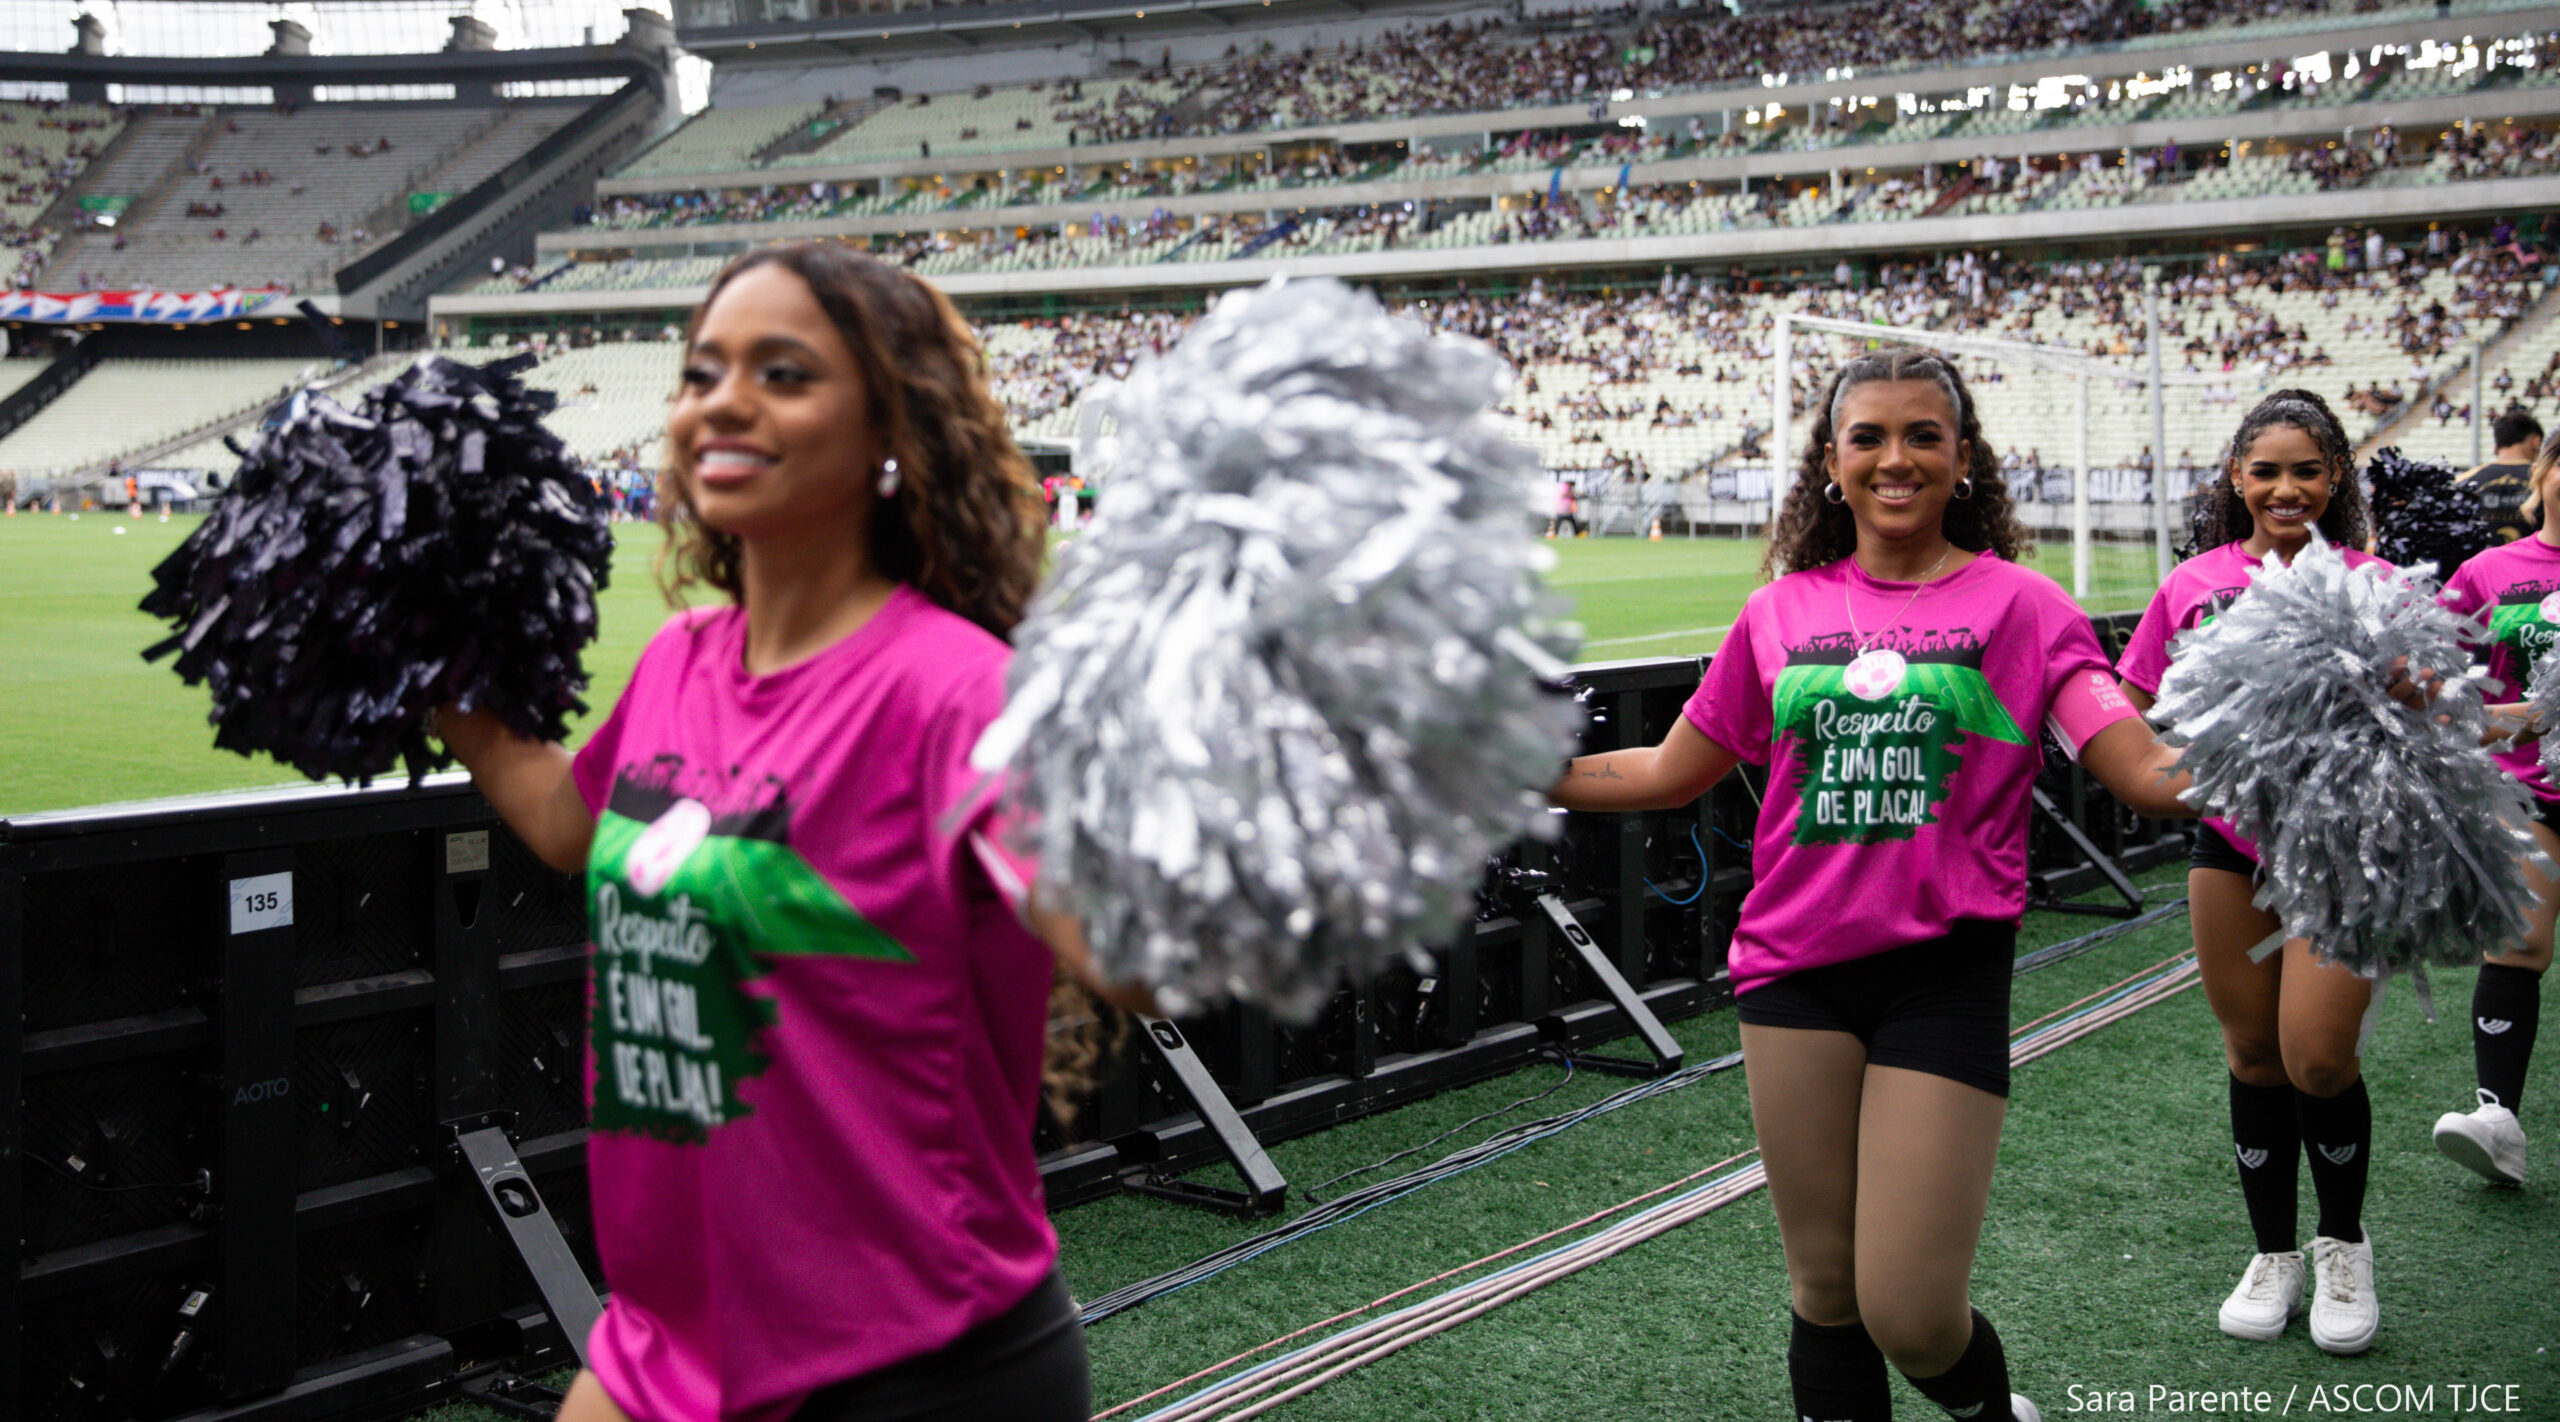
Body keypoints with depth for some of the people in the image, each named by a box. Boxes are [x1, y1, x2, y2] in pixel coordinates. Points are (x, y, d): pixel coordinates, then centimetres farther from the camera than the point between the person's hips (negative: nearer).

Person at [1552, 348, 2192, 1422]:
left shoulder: (2018, 604, 0)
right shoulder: (1783, 610, 8)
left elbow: (2150, 773, -7)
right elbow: (1672, 773, 16)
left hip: (1945, 973, -3)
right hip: (1796, 967, 3)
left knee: (1910, 1317, -5)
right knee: (1826, 1297, 10)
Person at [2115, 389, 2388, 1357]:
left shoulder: (2366, 581, -4)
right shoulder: (2195, 584, 3)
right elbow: (2135, 714, 12)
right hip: (2232, 841, 3)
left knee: (2317, 1059, -9)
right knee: (2253, 1055, 10)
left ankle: (2344, 1245, 18)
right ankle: (2274, 1255, 27)